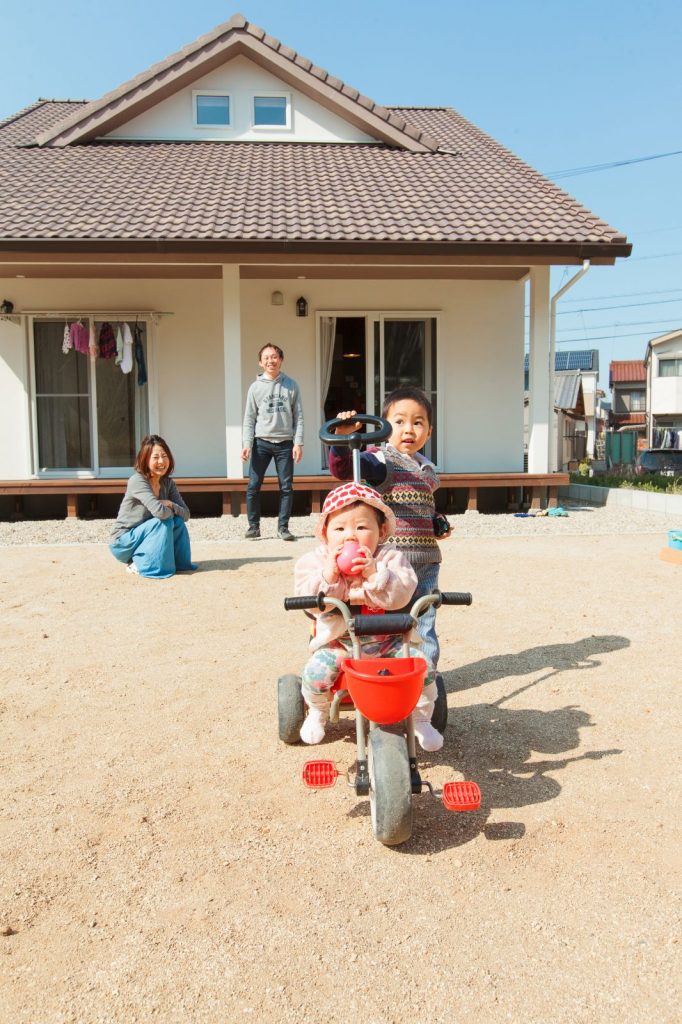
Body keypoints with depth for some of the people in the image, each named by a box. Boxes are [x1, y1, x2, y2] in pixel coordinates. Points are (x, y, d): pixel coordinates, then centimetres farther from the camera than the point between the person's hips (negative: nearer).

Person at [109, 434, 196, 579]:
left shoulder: (168, 483, -1)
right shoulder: (137, 480, -23)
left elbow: (185, 514, -5)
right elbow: (159, 512, -35)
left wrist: (171, 505, -23)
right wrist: (170, 511, -13)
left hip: (143, 536, 6)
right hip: (123, 543, -6)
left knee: (178, 522, -15)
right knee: (164, 522, -26)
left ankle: (178, 562, 1)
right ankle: (139, 564, -12)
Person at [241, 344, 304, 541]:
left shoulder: (291, 385, 6)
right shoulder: (256, 387, 5)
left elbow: (298, 416, 4)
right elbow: (249, 418, 4)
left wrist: (298, 443, -5)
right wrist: (247, 444, -7)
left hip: (285, 443, 0)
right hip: (261, 442, 0)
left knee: (286, 487, 1)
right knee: (253, 486, -2)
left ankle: (283, 527, 9)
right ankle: (254, 526, 10)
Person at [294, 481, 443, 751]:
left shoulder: (390, 557, -6)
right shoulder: (317, 560, -2)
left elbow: (400, 595, -20)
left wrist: (373, 572, -33)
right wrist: (329, 574, -27)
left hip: (388, 640, 0)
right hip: (338, 641, 0)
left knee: (422, 665, -18)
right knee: (316, 671, -23)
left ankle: (422, 720, 11)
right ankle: (317, 712, 14)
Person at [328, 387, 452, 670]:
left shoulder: (427, 468, 15)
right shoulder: (381, 460, -8)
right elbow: (341, 468, -25)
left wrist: (439, 522, 11)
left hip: (426, 559, 7)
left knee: (424, 621, 15)